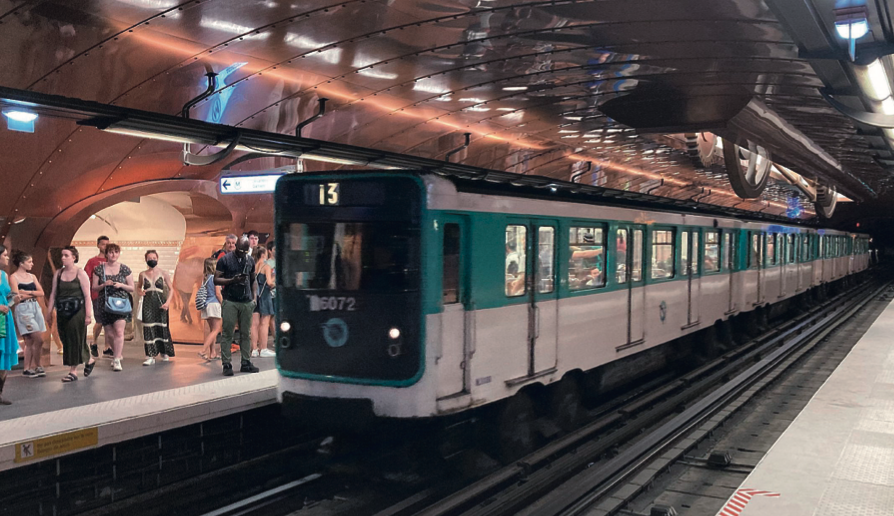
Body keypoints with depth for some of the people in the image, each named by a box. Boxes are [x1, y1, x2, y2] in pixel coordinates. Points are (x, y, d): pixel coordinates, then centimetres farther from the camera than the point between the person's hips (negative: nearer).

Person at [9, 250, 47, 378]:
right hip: (23, 309, -6)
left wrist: (27, 293, -9)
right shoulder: (13, 277, -5)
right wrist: (34, 294, -4)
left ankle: (28, 369, 10)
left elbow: (41, 293, 5)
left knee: (30, 341, 6)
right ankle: (35, 366, 4)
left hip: (35, 307, 6)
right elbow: (17, 297, -12)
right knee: (39, 339, -11)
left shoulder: (32, 276, 13)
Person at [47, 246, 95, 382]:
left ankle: (73, 371, -1)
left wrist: (88, 314, -11)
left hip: (77, 311, -5)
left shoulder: (80, 274, -5)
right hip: (62, 312, 5)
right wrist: (49, 311, 7)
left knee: (75, 339, -6)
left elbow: (87, 295, -7)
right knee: (66, 340, 7)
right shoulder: (58, 274, 10)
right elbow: (53, 294, 12)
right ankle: (89, 360, 26)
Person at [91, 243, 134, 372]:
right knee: (109, 334, 8)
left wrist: (121, 285, -12)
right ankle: (118, 353, 31)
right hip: (104, 305, 2)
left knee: (119, 331, -15)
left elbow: (132, 288, 6)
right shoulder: (99, 269, 5)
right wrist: (104, 285, -12)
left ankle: (117, 360, -13)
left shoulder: (125, 269, 3)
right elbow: (94, 288, 7)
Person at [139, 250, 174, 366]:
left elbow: (171, 289, 7)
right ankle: (150, 356, -6)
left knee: (162, 327, 4)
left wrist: (168, 302, -6)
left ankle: (164, 353, 22)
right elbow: (139, 287, 21)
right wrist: (140, 292, -2)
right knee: (148, 328, -7)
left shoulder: (163, 273, 3)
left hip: (160, 303, -1)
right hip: (148, 303, 1)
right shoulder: (143, 274, 7)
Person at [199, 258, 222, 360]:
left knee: (212, 329, 14)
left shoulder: (205, 278, 11)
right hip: (214, 304, -8)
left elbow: (204, 293, 13)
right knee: (216, 330, -6)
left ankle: (213, 352, 14)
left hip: (206, 305, 8)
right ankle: (203, 351, -17)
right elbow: (218, 293, -11)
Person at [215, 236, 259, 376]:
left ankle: (246, 363, 12)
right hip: (230, 302, -4)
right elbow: (216, 280, -4)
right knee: (227, 334, -3)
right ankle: (226, 365, -1)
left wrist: (254, 297, 5)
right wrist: (232, 280, -17)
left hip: (247, 302, 4)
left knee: (246, 334, 7)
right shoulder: (225, 260, -1)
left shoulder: (250, 260, 12)